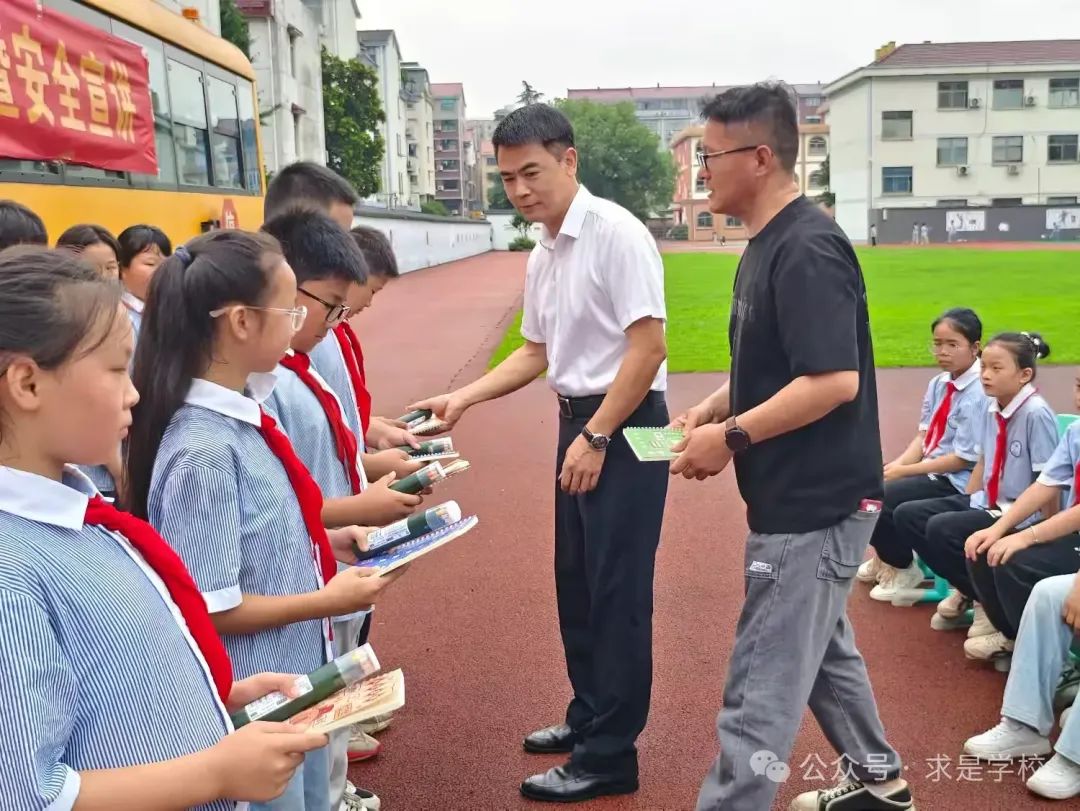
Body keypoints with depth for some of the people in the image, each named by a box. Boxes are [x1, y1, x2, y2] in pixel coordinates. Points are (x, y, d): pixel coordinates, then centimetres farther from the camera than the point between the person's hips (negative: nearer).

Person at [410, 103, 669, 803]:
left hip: (626, 426, -9)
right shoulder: (541, 257, 11)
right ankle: (589, 717, 34)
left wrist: (597, 438, -18)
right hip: (579, 421, 9)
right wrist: (462, 399, 9)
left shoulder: (615, 233, -15)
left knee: (616, 593, -1)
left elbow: (648, 346, -19)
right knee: (576, 583, 17)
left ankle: (610, 755, 12)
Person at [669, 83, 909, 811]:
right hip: (802, 499, 11)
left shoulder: (807, 249, -21)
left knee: (762, 685, -2)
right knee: (821, 647, 25)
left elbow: (834, 381, -27)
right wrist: (714, 408, 3)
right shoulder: (766, 244, 10)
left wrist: (732, 437, -21)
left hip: (814, 505, -11)